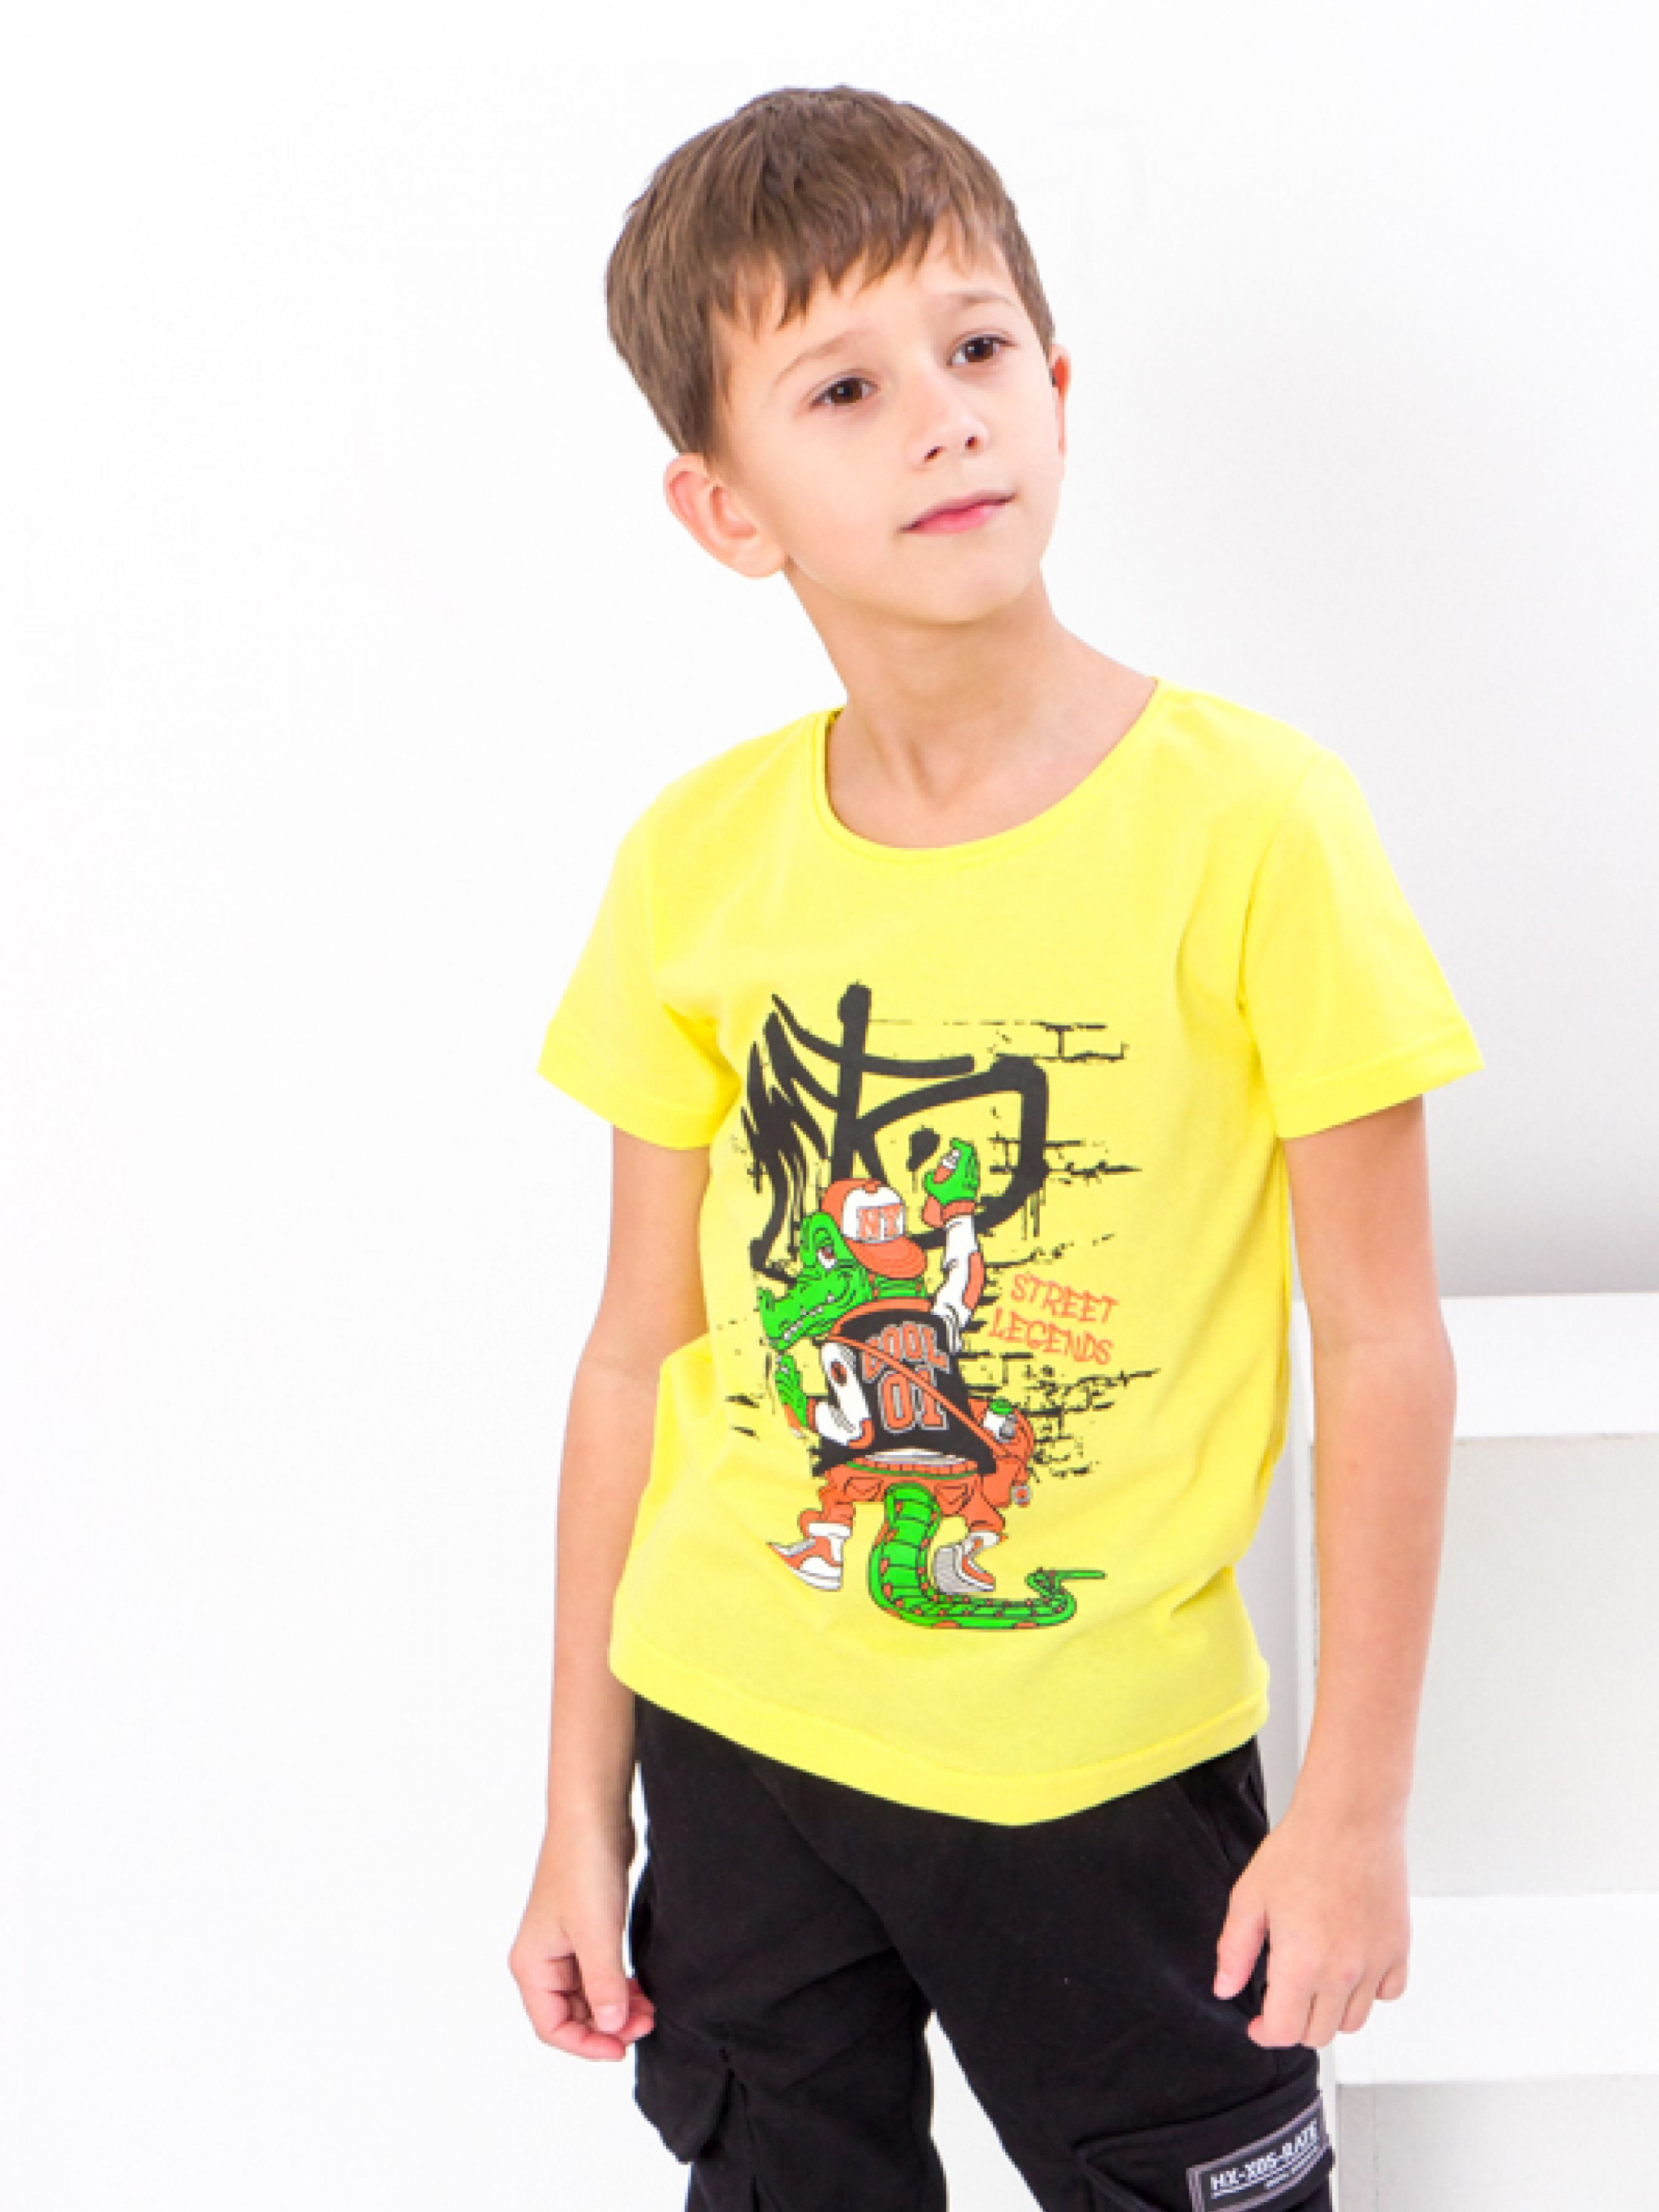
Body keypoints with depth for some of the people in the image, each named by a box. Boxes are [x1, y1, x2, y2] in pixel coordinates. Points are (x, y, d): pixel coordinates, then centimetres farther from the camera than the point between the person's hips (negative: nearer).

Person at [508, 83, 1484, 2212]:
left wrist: (1358, 1802, -8)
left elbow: (1380, 1341, -10)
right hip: (732, 1729, 3)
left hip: (1109, 1758, -3)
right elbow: (642, 1350, 2)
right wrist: (582, 1807, 6)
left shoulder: (1246, 821, -15)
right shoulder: (696, 860, -5)